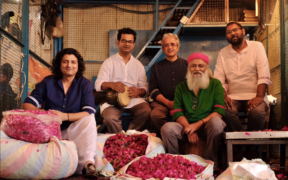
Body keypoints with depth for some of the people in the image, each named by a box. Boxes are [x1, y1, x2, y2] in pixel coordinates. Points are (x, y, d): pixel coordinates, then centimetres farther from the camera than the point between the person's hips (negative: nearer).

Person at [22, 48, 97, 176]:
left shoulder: (85, 84, 1)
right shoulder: (48, 82, 5)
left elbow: (89, 112, -13)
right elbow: (27, 104, -1)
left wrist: (65, 116, -30)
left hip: (73, 132, -1)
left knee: (89, 119, -30)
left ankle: (88, 162, -39)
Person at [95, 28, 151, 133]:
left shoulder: (138, 65, 18)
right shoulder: (109, 62, 10)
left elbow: (144, 88, 13)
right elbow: (98, 85, 1)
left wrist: (139, 91, -12)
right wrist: (111, 84, -21)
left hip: (133, 99, 2)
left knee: (146, 111, -27)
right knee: (109, 117, -33)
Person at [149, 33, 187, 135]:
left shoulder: (186, 65, 17)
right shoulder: (156, 67, 18)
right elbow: (153, 90, 10)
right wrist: (168, 102, -6)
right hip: (163, 102, 1)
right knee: (155, 115, -32)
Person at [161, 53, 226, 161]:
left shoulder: (215, 84, 9)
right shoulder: (181, 87, 15)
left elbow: (219, 111, -3)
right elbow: (177, 113, 4)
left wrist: (197, 124, -14)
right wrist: (189, 129, -15)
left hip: (207, 127, -1)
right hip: (186, 125, 1)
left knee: (216, 122, -35)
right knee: (167, 128, -28)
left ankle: (208, 161, -18)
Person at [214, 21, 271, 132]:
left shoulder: (257, 46, 6)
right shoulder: (223, 53, 13)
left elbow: (264, 76, -4)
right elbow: (218, 79, 4)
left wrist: (259, 97, -18)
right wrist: (224, 96, -15)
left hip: (254, 96, -1)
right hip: (233, 97, 1)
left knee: (257, 112, -33)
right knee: (225, 110, -32)